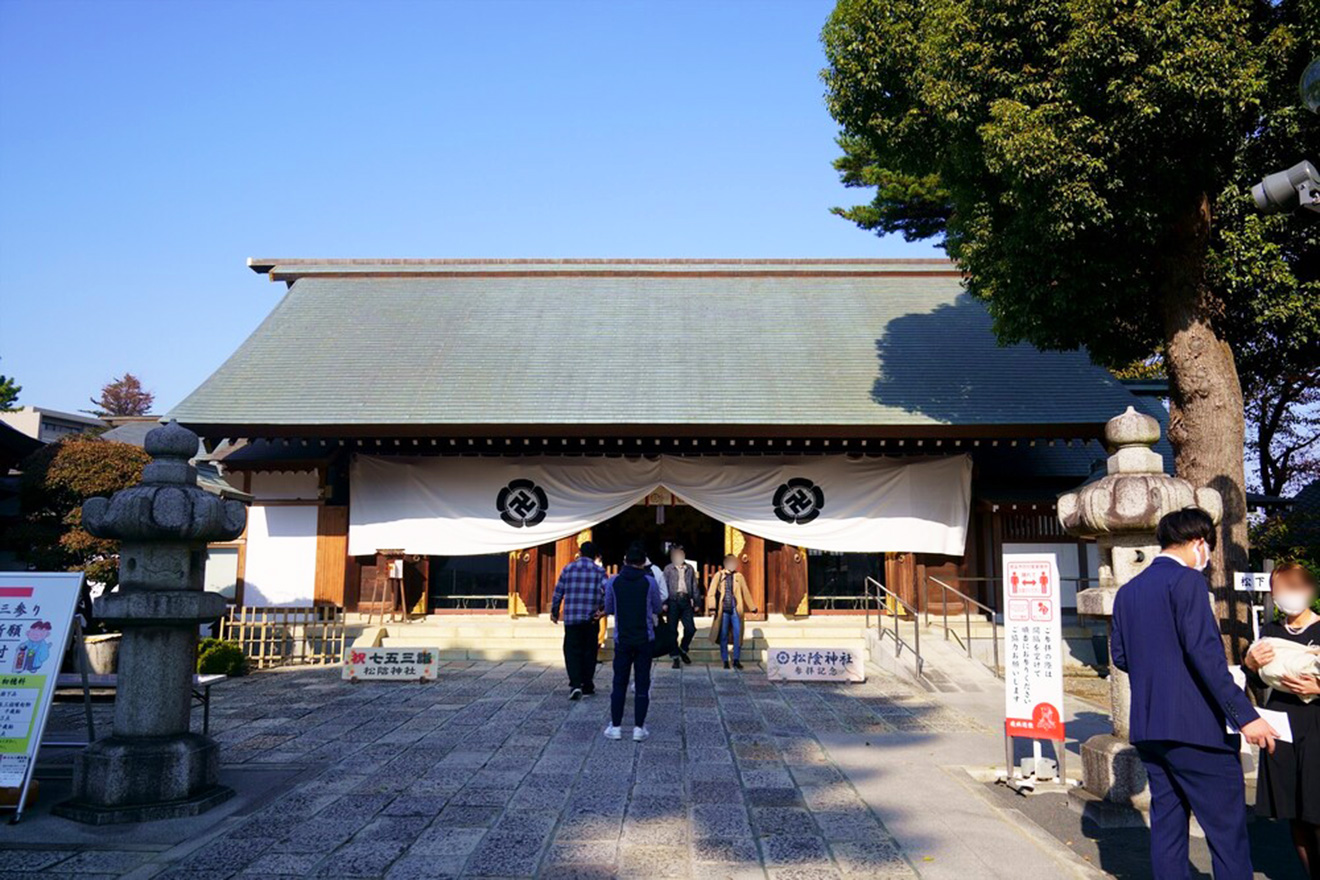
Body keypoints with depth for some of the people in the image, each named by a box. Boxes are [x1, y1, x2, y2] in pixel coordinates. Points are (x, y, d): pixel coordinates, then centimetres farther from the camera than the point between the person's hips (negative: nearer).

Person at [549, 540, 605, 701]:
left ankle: (575, 684, -13)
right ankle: (587, 686, 18)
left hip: (571, 618, 0)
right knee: (589, 652, 11)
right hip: (591, 619, 0)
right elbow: (606, 591, -11)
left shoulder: (568, 569, 5)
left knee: (572, 651, 4)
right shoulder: (599, 571, 2)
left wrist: (554, 612, 19)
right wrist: (602, 610, -1)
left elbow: (558, 592, 8)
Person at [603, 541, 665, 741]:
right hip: (644, 639, -1)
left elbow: (608, 609, 4)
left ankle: (615, 727, 10)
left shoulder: (613, 582, -4)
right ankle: (639, 728, 6)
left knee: (619, 683, 9)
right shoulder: (649, 582, -7)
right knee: (642, 683, 6)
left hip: (622, 639, 1)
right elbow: (657, 609, 4)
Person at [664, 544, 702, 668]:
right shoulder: (668, 569, 6)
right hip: (673, 601, -2)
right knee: (673, 631, 1)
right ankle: (675, 657, 11)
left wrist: (697, 603, 8)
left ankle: (683, 650, 21)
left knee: (690, 628, -4)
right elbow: (664, 586, 2)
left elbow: (695, 586, 13)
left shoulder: (690, 569, 12)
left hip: (686, 601, 2)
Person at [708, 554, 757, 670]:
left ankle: (736, 660, 5)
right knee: (723, 636, 3)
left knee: (738, 635, -4)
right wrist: (713, 607, -13)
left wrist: (752, 607, 14)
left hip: (736, 610, 1)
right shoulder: (719, 575, 3)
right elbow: (712, 592, -4)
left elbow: (746, 592, 13)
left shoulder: (739, 576, 9)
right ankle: (725, 661, 12)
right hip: (723, 610, -1)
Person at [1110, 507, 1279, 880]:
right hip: (1193, 726, -7)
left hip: (1147, 727, 8)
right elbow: (1204, 652, -19)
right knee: (1227, 829, 0)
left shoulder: (1127, 591, 13)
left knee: (1166, 824, 12)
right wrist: (1244, 715, -18)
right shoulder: (1187, 580, -9)